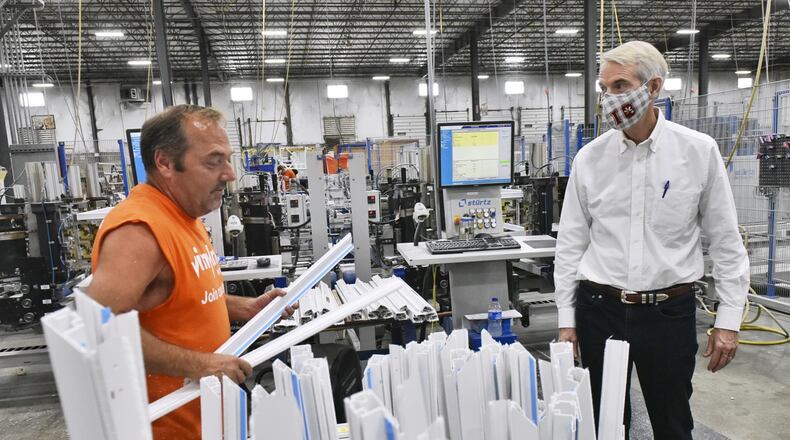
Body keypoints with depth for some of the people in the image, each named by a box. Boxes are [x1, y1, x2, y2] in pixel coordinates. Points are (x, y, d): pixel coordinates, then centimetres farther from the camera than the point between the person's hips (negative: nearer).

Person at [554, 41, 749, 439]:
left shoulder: (699, 151, -4)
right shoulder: (589, 158, -2)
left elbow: (725, 240, 1)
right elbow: (571, 243, 2)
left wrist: (729, 319, -1)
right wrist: (566, 320, 2)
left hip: (669, 311, 0)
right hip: (599, 309, 1)